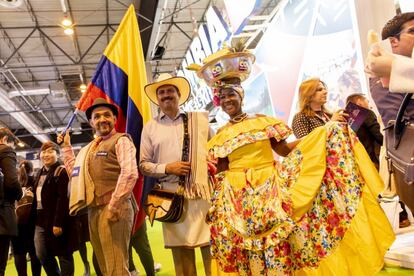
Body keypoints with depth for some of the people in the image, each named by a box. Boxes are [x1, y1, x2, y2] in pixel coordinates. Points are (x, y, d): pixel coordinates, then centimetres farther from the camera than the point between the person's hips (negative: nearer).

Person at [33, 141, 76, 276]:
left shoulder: (61, 171, -10)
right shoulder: (40, 173, 16)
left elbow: (63, 198, -17)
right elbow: (37, 196, 19)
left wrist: (58, 222, -22)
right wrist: (34, 217, 13)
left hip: (55, 221, -8)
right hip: (41, 220, 8)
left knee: (63, 254, 3)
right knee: (42, 255, 10)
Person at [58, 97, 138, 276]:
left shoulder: (121, 140, -5)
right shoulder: (90, 148, 20)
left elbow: (130, 173, -19)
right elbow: (76, 173, 25)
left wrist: (114, 206, -20)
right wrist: (66, 147, 22)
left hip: (113, 209, -8)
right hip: (93, 210, 8)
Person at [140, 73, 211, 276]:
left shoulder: (198, 120, 12)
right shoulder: (150, 128, 10)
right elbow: (143, 165, 10)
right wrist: (167, 168, -8)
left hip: (203, 192, 0)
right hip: (171, 196, 0)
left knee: (212, 246, -1)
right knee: (181, 251, 6)